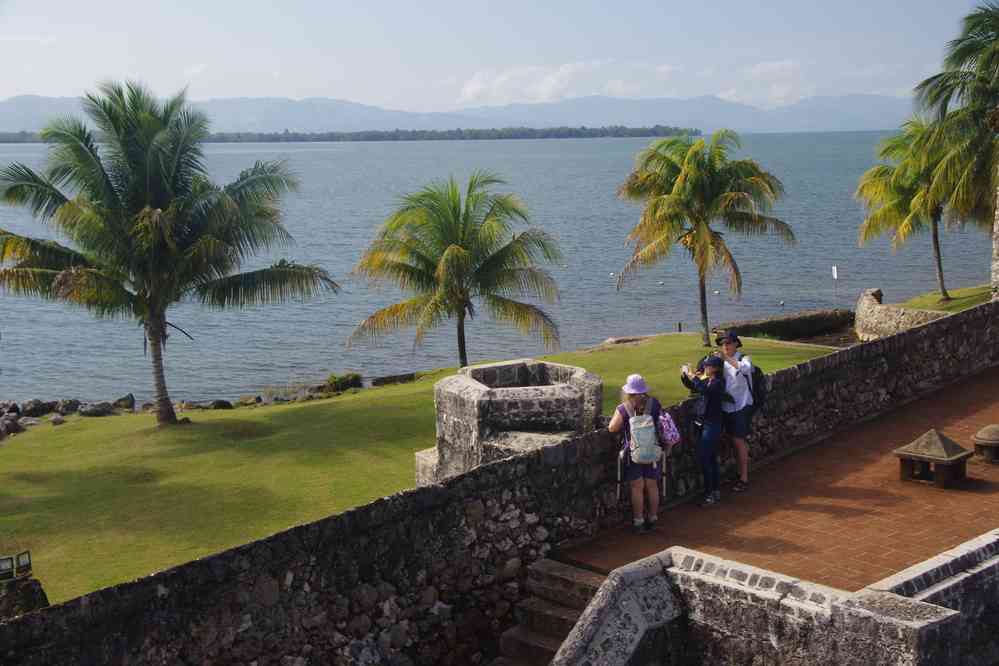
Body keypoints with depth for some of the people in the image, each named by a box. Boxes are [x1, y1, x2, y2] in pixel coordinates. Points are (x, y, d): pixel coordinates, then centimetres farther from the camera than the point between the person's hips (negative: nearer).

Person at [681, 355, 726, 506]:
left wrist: (691, 375, -28)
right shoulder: (707, 380, 8)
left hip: (712, 425, -9)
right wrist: (685, 375, 2)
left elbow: (703, 389, -35)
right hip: (705, 424, 9)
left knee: (703, 458, -8)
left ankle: (709, 494, -2)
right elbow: (692, 387, 19)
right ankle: (715, 491, 26)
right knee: (711, 459, 16)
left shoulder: (718, 383, -17)